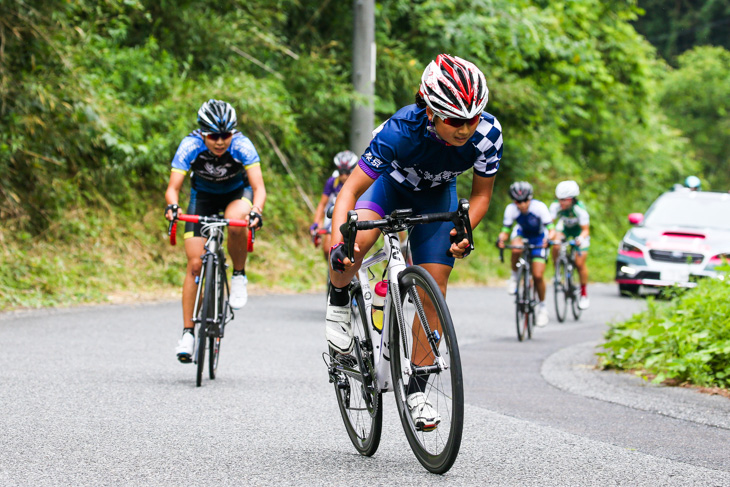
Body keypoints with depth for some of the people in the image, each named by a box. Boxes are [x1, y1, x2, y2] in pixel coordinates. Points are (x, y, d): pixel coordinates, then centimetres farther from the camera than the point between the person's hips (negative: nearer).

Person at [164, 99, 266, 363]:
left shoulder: (242, 146, -32)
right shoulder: (190, 146, -29)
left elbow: (259, 187, -37)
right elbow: (173, 187, -32)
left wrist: (256, 210, -57)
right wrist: (172, 205, -54)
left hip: (236, 193, -1)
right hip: (203, 195, 1)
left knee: (236, 222, -38)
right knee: (195, 264, -10)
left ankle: (239, 277, -11)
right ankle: (188, 333, -4)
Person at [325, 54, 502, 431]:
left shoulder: (488, 134, -31)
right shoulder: (401, 130, -40)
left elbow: (481, 194, -13)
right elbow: (349, 190, -37)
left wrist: (464, 230, -31)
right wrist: (338, 241, -53)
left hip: (437, 197, 2)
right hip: (391, 184, -2)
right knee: (353, 245, -32)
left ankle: (416, 389, 7)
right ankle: (339, 303, 1)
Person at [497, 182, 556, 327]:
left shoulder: (539, 207, -31)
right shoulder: (511, 209, -26)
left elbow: (551, 229, -31)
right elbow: (506, 230, -23)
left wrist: (549, 239, -52)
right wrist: (501, 239, -46)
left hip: (538, 239, -1)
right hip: (521, 234, 1)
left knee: (537, 276, -13)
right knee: (516, 250, -38)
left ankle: (542, 306, 11)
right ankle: (514, 276, -9)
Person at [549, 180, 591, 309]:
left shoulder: (580, 209, -36)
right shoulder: (556, 206, -28)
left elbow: (586, 230, -34)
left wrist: (580, 239, -55)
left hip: (579, 231, -3)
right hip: (564, 227, 3)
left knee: (580, 263, -11)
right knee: (555, 246, -29)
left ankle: (584, 293, 8)